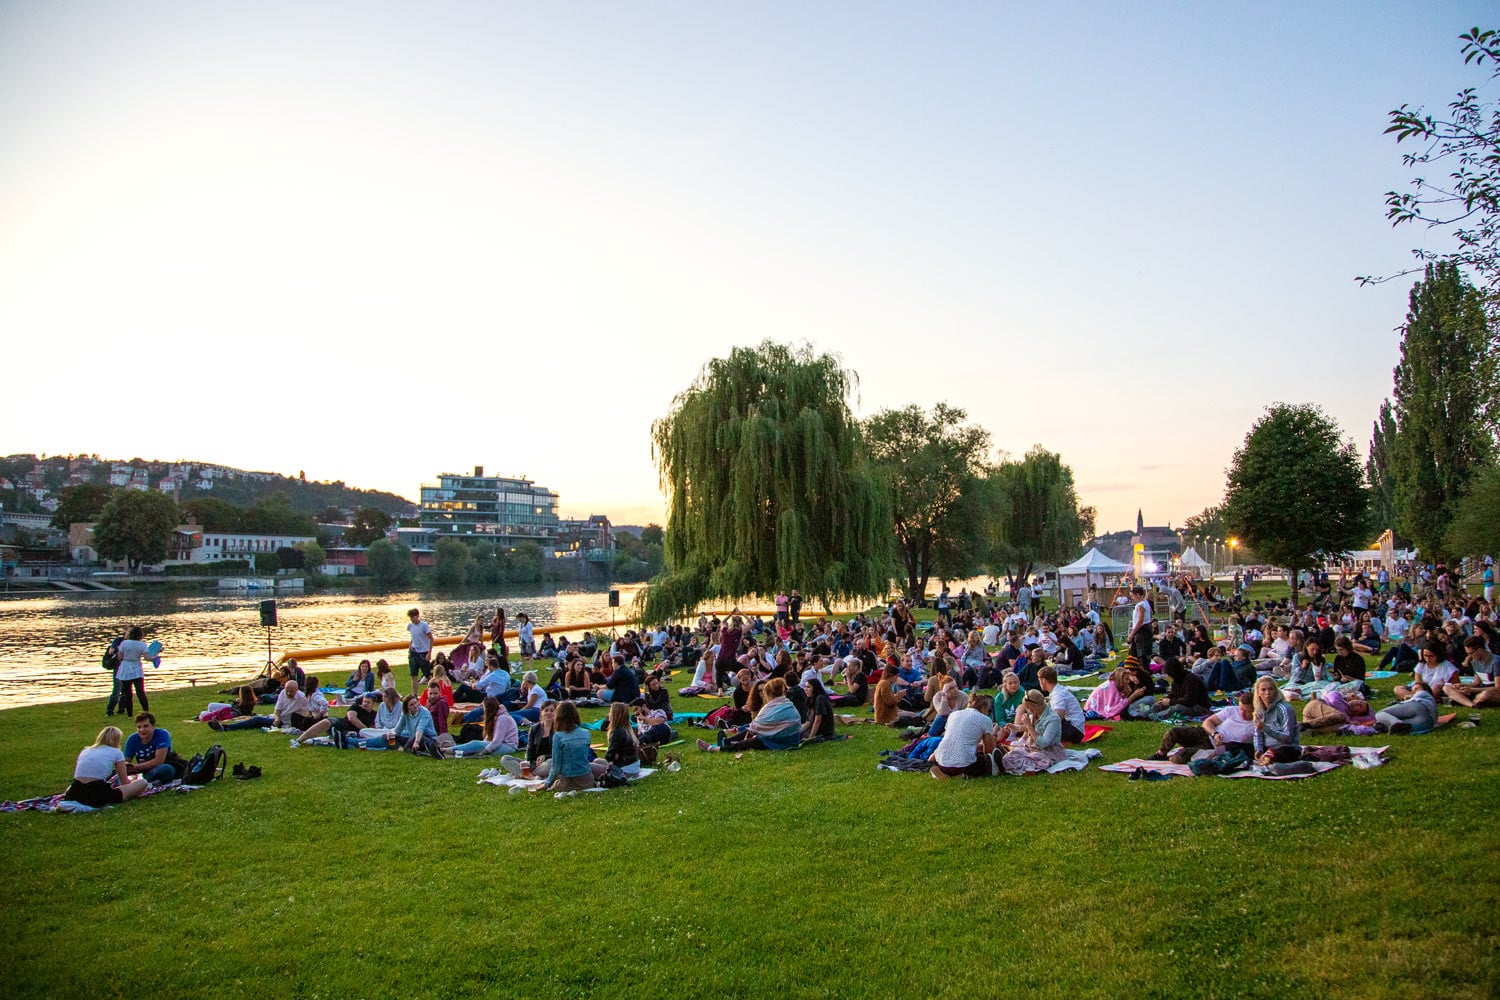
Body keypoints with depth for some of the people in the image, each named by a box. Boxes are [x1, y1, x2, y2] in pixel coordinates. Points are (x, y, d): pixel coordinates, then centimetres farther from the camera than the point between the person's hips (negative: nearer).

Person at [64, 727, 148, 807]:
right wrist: (132, 780, 39)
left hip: (74, 796, 5)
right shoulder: (116, 752, 11)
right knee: (142, 782, 8)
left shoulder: (85, 751, 24)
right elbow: (125, 783, 15)